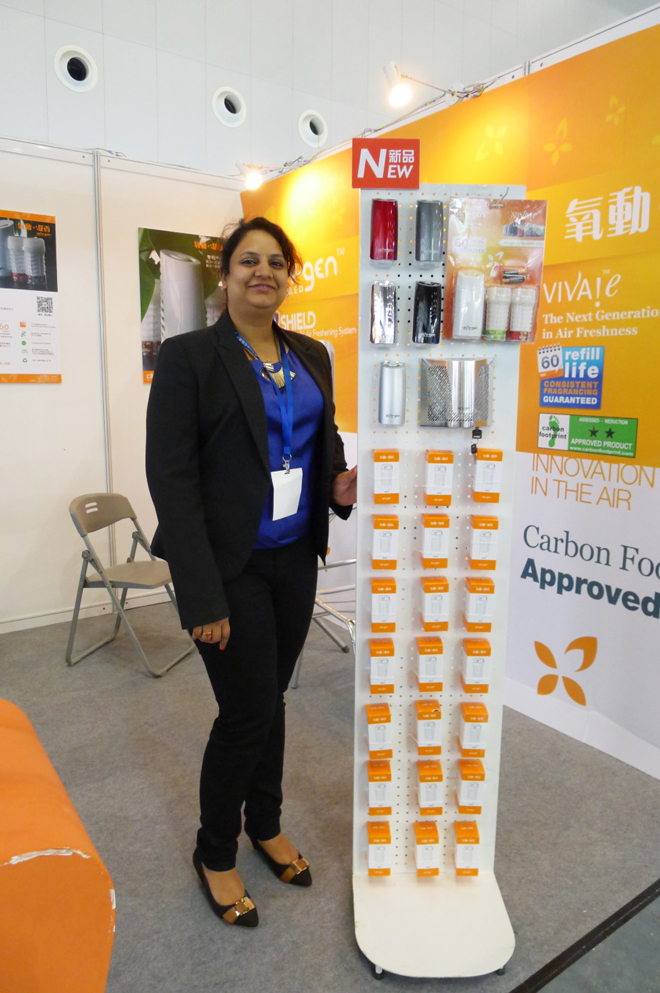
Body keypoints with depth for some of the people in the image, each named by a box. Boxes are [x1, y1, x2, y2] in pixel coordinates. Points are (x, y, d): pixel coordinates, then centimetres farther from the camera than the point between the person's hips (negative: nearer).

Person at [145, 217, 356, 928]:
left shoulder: (311, 356, 9)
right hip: (231, 567, -5)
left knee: (269, 695, 18)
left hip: (294, 558, 6)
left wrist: (340, 482, -4)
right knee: (247, 709, 2)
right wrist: (203, 597, -19)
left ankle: (266, 824, 42)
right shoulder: (188, 356, -9)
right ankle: (214, 851, 30)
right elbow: (170, 478, -14)